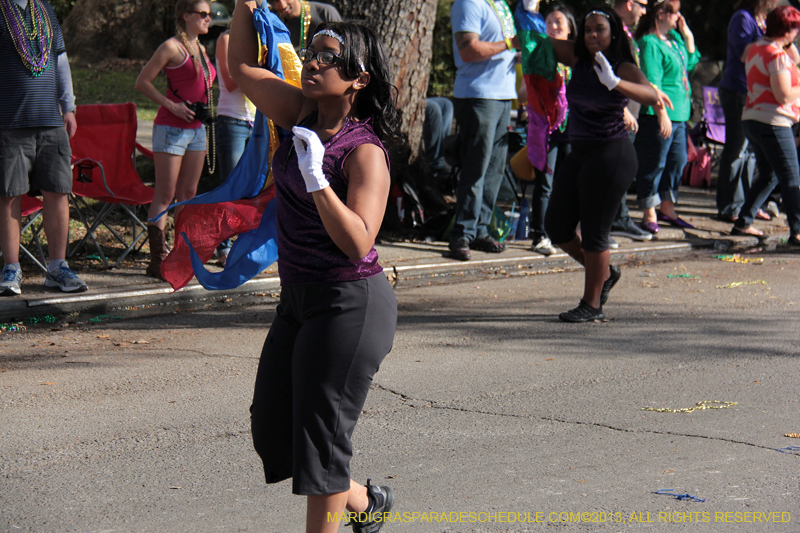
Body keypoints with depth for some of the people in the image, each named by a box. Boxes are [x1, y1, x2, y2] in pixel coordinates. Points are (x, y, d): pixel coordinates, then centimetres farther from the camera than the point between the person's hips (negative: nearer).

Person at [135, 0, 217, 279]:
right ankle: (157, 259, -6)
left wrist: (204, 128, 18)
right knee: (165, 195, -7)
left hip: (196, 128, 8)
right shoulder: (172, 47, -10)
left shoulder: (200, 49, 14)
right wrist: (171, 105, -17)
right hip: (171, 128, -8)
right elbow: (142, 82, -10)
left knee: (189, 193, 10)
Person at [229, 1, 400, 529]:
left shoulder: (366, 152, -18)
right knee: (272, 431, 15)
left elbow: (358, 243, -27)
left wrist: (316, 181, -33)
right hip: (299, 298, 9)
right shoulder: (304, 113, 3)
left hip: (349, 304, -8)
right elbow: (243, 66, 13)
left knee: (319, 437, -3)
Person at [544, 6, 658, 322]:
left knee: (594, 233, -4)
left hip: (611, 157, -7)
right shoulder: (578, 59, 6)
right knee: (556, 226, 10)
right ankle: (604, 273, 31)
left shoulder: (624, 69, -11)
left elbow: (651, 97, -30)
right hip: (579, 155, 7)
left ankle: (592, 305, 9)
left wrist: (614, 83, -43)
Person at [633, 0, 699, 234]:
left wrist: (688, 37, 12)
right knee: (654, 164, -2)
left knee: (678, 161, 15)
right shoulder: (649, 43, -14)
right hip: (658, 116, -9)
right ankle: (649, 214, 6)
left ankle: (667, 208, 27)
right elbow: (652, 82, -19)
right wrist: (662, 113, -22)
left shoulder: (674, 38, 14)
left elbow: (690, 64, 24)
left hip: (679, 114, 9)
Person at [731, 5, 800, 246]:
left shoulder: (755, 48, 12)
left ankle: (743, 223, 22)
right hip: (772, 123, -10)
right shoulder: (777, 55, -16)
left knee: (768, 176, 20)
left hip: (751, 118, 10)